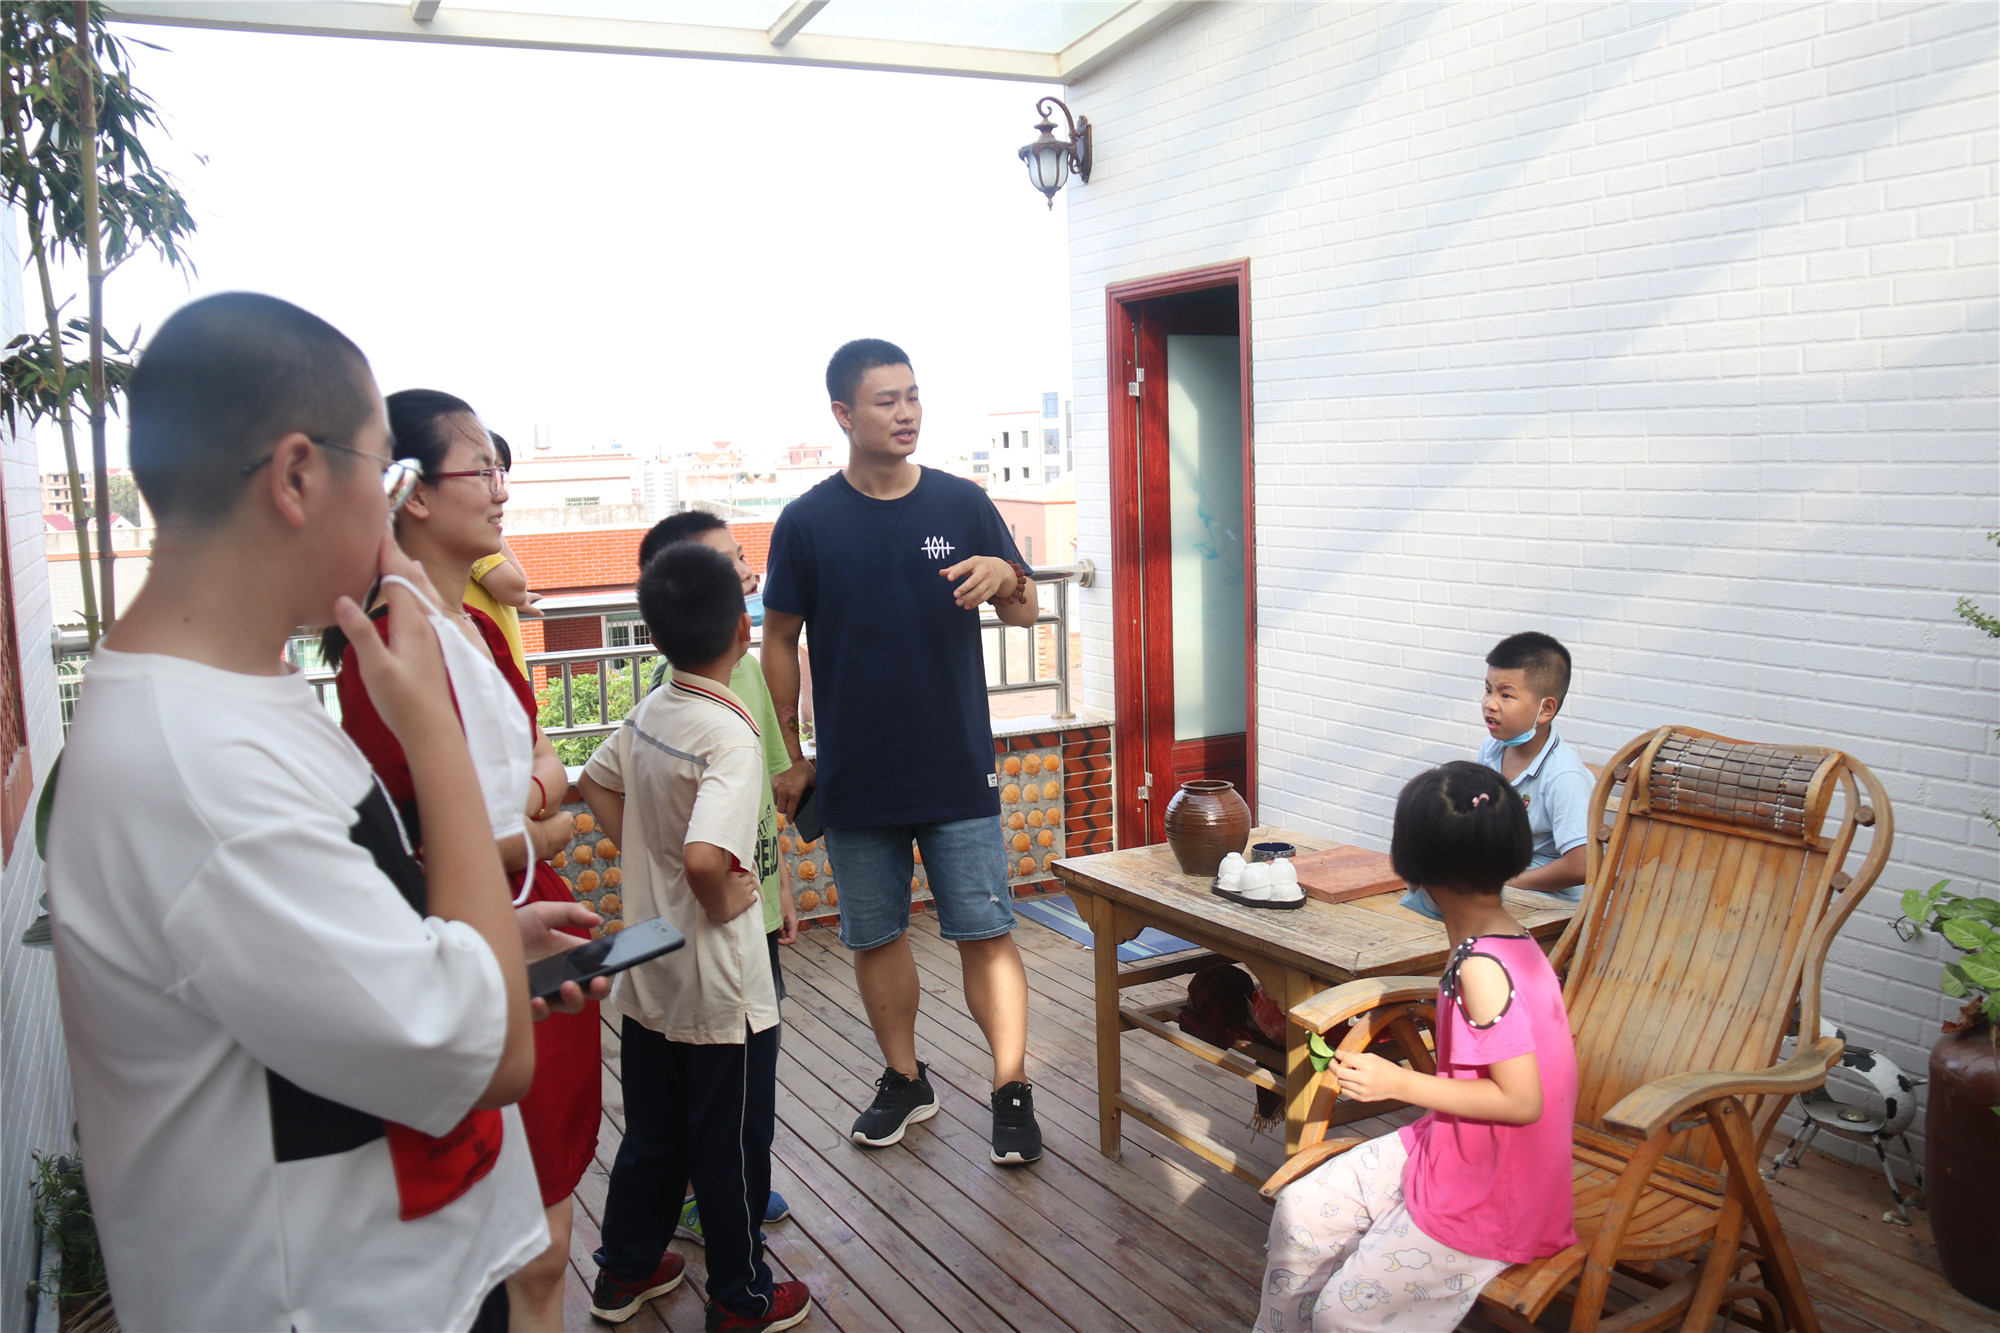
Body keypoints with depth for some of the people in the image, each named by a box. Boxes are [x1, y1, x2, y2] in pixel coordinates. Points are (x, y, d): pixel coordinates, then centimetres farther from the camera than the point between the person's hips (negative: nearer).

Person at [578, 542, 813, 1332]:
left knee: (653, 1135, 24)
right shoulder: (731, 736, -25)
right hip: (720, 988, -7)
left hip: (648, 977, 8)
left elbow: (596, 784, 16)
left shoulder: (648, 713, -1)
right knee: (733, 1147, 11)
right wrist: (721, 901, -19)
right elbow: (705, 856, -38)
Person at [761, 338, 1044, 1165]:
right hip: (855, 779, 1)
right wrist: (785, 755, 2)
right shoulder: (808, 522, -2)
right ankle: (905, 1079, 31)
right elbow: (780, 640, 4)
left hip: (959, 771, 0)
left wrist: (1007, 578, -18)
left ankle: (1012, 1090, 15)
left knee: (985, 934, 1)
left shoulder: (961, 504, 0)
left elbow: (1025, 613, 6)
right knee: (875, 936, 12)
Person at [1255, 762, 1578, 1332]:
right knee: (1301, 1210, 11)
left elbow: (1522, 1100, -28)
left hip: (1485, 1199, -9)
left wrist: (1399, 1083, -24)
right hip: (1449, 1151, 9)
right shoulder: (1505, 939, -1)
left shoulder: (1483, 968, -29)